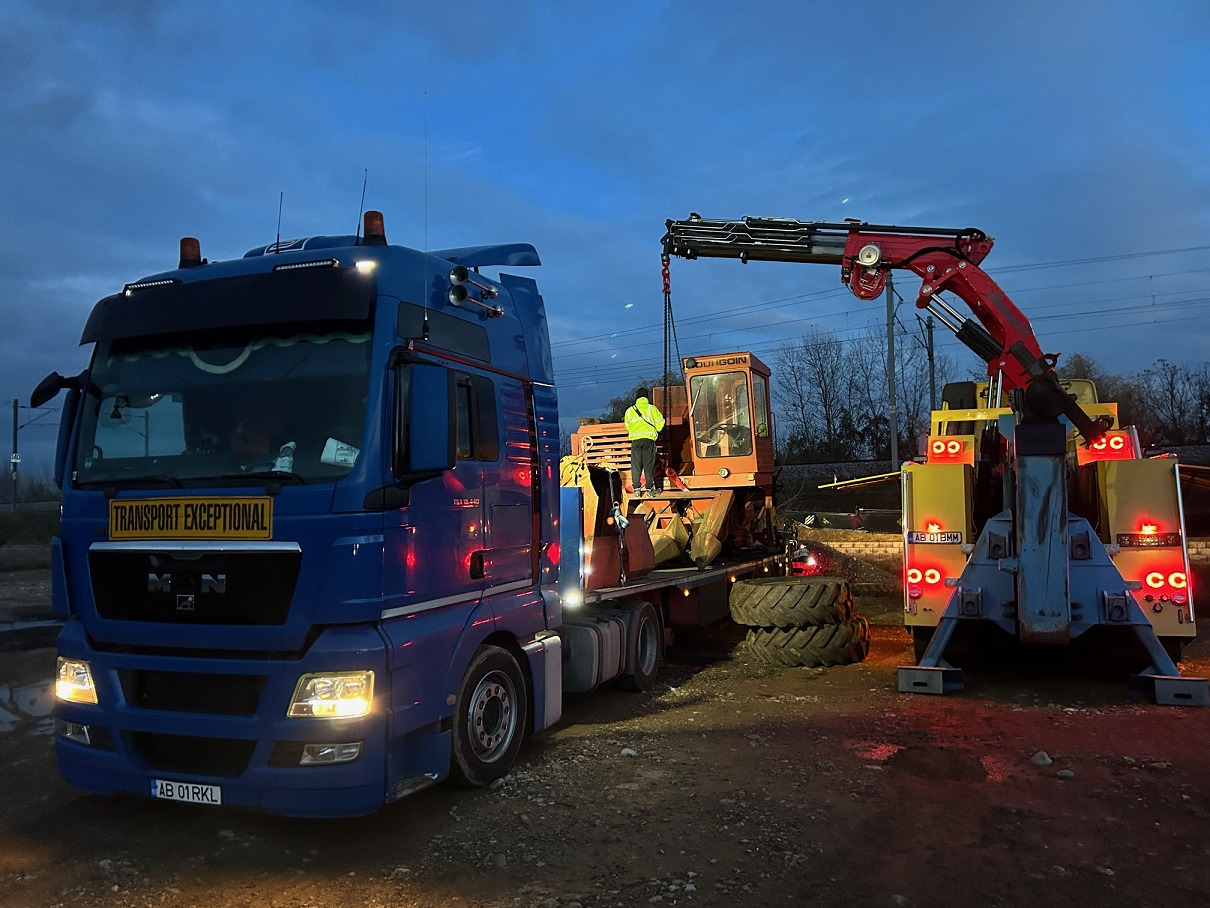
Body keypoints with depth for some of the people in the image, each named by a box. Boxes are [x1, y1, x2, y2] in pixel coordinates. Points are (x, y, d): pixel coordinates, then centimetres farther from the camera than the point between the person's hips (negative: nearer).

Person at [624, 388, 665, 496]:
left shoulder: (630, 410, 12)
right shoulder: (651, 408, 6)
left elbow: (627, 425, 16)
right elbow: (660, 422, 3)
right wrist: (654, 431, 21)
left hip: (635, 439, 1)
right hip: (649, 439, -1)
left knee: (636, 465, 6)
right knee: (649, 464, 3)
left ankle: (636, 488, 3)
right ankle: (649, 488, 2)